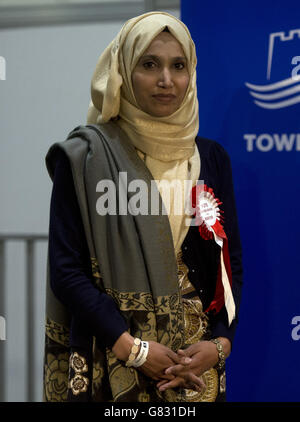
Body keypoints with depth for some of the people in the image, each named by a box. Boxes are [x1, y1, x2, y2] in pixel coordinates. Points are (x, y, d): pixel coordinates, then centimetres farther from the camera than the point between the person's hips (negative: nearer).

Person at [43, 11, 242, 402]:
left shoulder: (211, 158, 7)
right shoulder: (84, 156, -5)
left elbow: (230, 263, 7)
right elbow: (66, 269, -9)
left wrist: (220, 342, -8)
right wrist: (133, 348, -15)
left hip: (197, 362, 3)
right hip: (111, 362, -3)